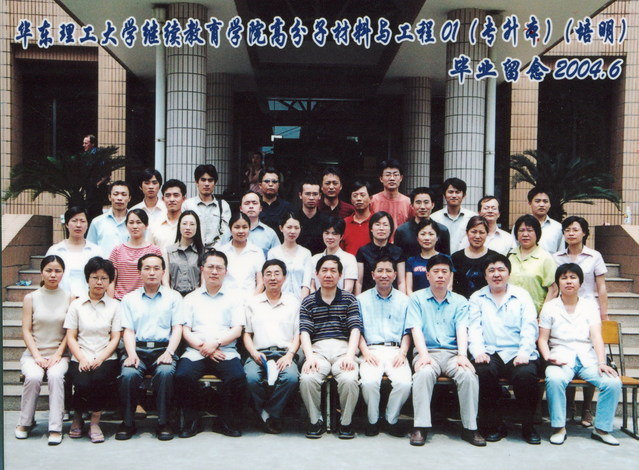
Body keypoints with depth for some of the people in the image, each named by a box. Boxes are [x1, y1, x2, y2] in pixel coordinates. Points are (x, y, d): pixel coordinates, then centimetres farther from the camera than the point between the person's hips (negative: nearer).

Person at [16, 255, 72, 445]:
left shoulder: (69, 298, 3)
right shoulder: (31, 298, 5)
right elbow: (26, 331, 1)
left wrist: (57, 355, -11)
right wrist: (37, 356, -10)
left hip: (59, 353, -1)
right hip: (34, 353, 1)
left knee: (56, 375, -31)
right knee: (33, 377, -29)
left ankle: (55, 428, -25)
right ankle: (25, 422, -5)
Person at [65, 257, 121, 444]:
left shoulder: (114, 305, 11)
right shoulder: (76, 305, 12)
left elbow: (115, 338, 4)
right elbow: (71, 337, 5)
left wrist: (100, 359, -12)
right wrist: (82, 359, -11)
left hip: (106, 358, 0)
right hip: (80, 359, 0)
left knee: (100, 378, -32)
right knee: (83, 384, -28)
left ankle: (95, 421, -9)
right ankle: (77, 417, 6)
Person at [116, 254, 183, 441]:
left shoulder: (173, 297, 15)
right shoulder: (129, 299, 18)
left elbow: (177, 328, 6)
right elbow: (128, 331, 8)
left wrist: (169, 352, -11)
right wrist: (131, 354, -10)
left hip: (163, 348, -1)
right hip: (137, 349, 1)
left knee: (165, 372, -33)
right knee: (129, 374, -31)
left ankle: (163, 422, -20)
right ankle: (128, 422, -13)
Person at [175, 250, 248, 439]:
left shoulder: (233, 298, 17)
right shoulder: (191, 298, 19)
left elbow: (237, 330, 5)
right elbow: (186, 331, 8)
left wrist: (216, 343, -11)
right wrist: (202, 347, -9)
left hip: (225, 351, -1)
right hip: (195, 351, 1)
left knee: (237, 377, -29)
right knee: (183, 375, -29)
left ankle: (229, 421, -6)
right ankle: (190, 420, -6)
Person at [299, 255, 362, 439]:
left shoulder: (349, 299, 14)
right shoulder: (308, 302, 15)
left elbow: (355, 329, 3)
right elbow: (305, 332, 3)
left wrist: (350, 355, -14)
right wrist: (310, 356, -15)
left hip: (343, 348, 0)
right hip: (318, 349, 1)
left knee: (349, 379, -31)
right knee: (307, 379, -30)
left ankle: (346, 422, -4)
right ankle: (316, 421, -4)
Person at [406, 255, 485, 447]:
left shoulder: (460, 301, 16)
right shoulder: (417, 298, 11)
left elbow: (462, 330, 1)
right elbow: (416, 329, -1)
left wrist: (462, 355, -17)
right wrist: (423, 354, -18)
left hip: (452, 352, 2)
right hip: (428, 351, -1)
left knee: (469, 374, -29)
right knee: (424, 372, -34)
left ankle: (470, 427, -16)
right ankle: (420, 427, -27)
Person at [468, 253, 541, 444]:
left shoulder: (522, 295, 15)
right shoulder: (477, 298, 17)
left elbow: (529, 328, 4)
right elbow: (474, 328, 5)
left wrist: (523, 353, -13)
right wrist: (478, 351, -14)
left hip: (517, 354, 0)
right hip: (490, 353, 0)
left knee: (526, 374, -31)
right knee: (483, 371, -32)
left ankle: (528, 427, -8)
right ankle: (494, 426, -12)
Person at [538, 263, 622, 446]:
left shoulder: (590, 305, 14)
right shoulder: (550, 307, 10)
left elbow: (596, 336, 2)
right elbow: (542, 339, 6)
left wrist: (602, 362, -12)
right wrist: (548, 357, -14)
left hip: (587, 357, 2)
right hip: (561, 358, -2)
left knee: (613, 382, -25)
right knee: (554, 379, -36)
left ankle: (602, 428, -7)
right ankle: (559, 427, -19)